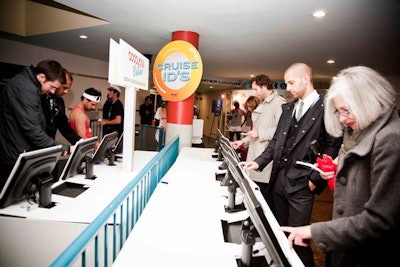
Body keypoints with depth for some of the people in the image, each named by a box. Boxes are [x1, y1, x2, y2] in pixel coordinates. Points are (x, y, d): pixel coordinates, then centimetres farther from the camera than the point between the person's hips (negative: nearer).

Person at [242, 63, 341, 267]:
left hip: (301, 183, -6)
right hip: (278, 179, 7)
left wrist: (315, 179, -13)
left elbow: (332, 148, -11)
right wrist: (258, 162, 1)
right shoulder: (288, 108, 12)